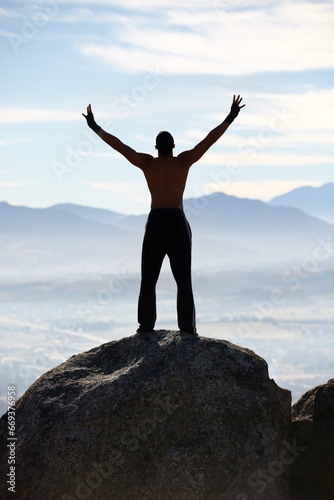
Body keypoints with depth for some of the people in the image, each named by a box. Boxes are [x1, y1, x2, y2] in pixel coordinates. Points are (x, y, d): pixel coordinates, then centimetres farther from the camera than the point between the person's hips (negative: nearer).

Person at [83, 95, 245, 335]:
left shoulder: (147, 163, 3)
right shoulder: (184, 161, 2)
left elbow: (118, 144, 6)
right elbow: (210, 139, 3)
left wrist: (95, 127, 13)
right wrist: (231, 117, 8)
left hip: (155, 223, 1)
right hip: (178, 223, -1)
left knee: (148, 279, 7)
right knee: (183, 279, 1)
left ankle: (146, 325, 3)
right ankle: (187, 327, -2)